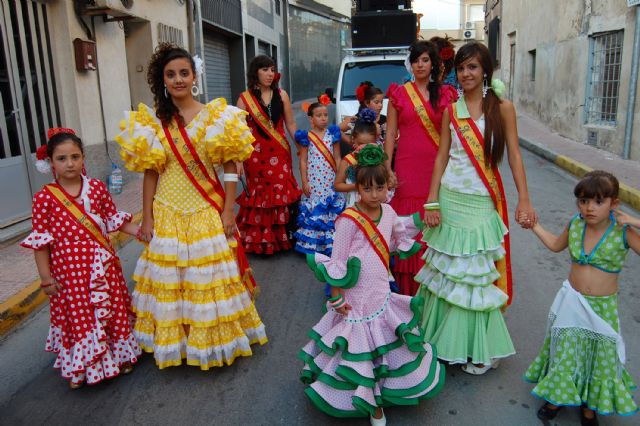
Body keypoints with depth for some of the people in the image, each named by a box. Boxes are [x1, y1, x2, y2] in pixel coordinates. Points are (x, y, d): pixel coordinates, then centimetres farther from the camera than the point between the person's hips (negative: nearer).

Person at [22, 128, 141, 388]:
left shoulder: (97, 187, 0)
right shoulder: (44, 197, -8)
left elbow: (113, 219, 8)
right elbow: (40, 240, -4)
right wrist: (46, 277, -5)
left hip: (102, 266, 3)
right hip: (69, 271, -2)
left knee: (112, 311, 14)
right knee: (77, 316, 7)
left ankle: (119, 356, 35)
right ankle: (79, 368, 28)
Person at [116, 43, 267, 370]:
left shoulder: (216, 116, -2)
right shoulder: (153, 121, 4)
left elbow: (230, 166, -4)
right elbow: (150, 172, 4)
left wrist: (228, 210, -9)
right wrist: (147, 218, 0)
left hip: (207, 211, -2)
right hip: (168, 213, 2)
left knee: (209, 278, 6)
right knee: (170, 280, 10)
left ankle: (214, 337, 27)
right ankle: (176, 339, 30)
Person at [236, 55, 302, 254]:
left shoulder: (281, 95, 6)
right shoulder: (245, 98, -1)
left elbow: (290, 124, 8)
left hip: (279, 154, 2)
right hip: (256, 154, -2)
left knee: (282, 193, 2)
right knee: (259, 194, 5)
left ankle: (283, 237, 16)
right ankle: (259, 240, 17)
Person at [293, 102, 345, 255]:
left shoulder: (332, 134, 4)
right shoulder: (307, 137, -2)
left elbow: (337, 158, 7)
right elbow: (303, 160, 0)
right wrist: (305, 181, -6)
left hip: (331, 181, 2)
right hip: (313, 181, -2)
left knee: (332, 211, 5)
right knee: (314, 210, 2)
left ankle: (330, 242, 17)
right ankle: (312, 244, 14)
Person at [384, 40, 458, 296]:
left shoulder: (446, 95, 9)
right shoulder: (399, 94, 7)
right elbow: (391, 134, 5)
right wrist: (388, 168, -3)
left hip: (437, 168, 1)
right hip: (408, 168, -1)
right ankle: (408, 287, 9)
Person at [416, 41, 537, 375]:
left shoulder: (502, 108, 1)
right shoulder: (451, 110, 7)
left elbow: (514, 154, 0)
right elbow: (441, 156, 5)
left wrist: (524, 199, -8)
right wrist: (432, 202, -2)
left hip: (482, 203, -2)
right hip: (450, 198, 2)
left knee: (477, 274, 3)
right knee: (446, 270, 8)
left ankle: (475, 347, 22)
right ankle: (446, 339, 26)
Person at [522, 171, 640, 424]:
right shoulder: (575, 225, -7)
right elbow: (555, 245, 13)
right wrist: (534, 225, 9)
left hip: (602, 308, -2)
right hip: (571, 301, 2)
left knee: (599, 356, 14)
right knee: (564, 351, 14)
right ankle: (558, 397, 37)